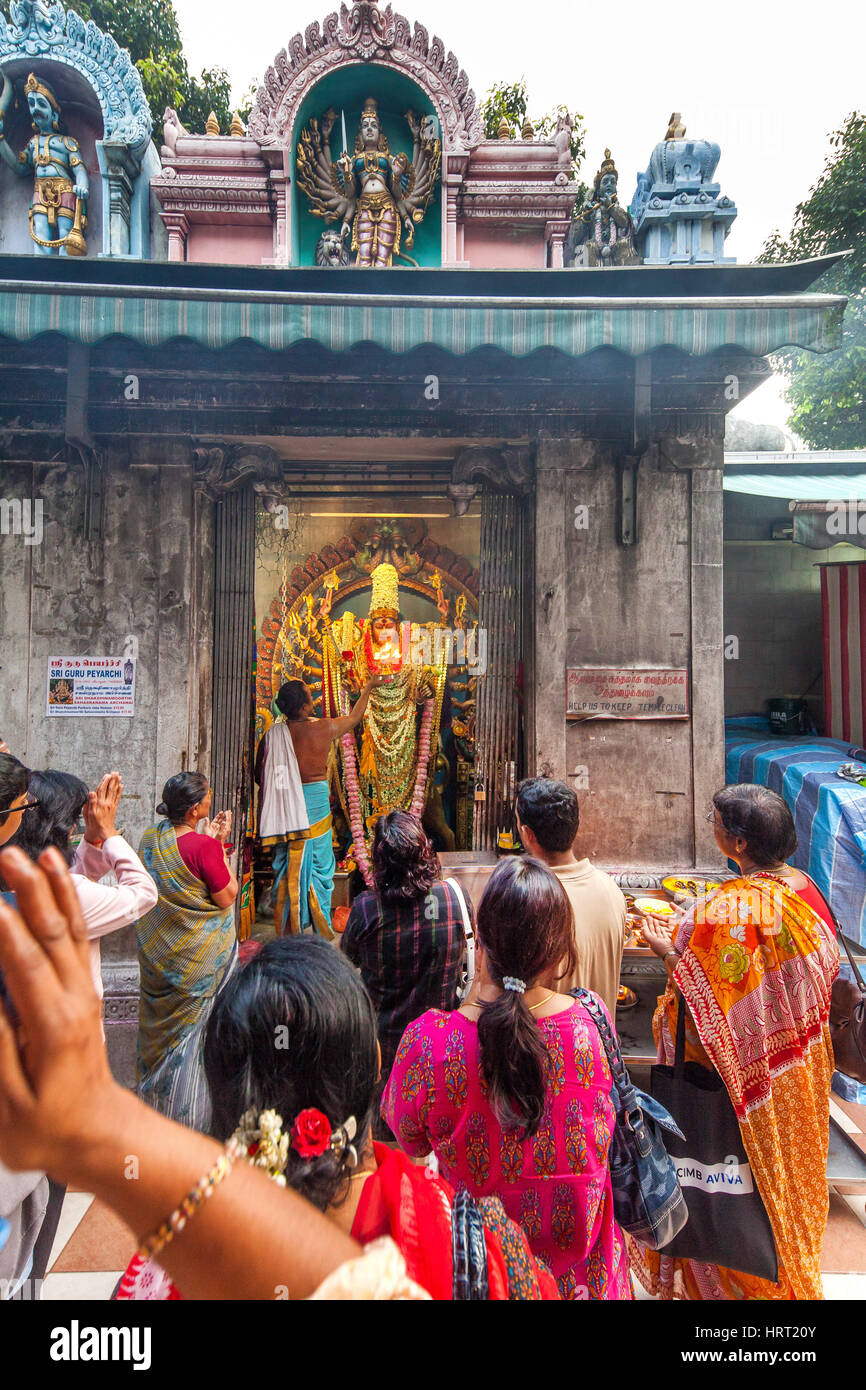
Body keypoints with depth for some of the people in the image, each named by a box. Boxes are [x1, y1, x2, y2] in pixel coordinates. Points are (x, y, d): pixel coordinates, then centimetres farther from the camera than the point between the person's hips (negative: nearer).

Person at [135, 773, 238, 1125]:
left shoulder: (150, 839, -4)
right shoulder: (204, 846, -26)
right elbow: (227, 897, -16)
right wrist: (220, 844, -14)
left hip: (158, 952, 7)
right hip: (199, 956, -6)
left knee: (162, 1023, 23)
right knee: (197, 1025, 11)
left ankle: (155, 1097, 41)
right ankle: (191, 1106, 26)